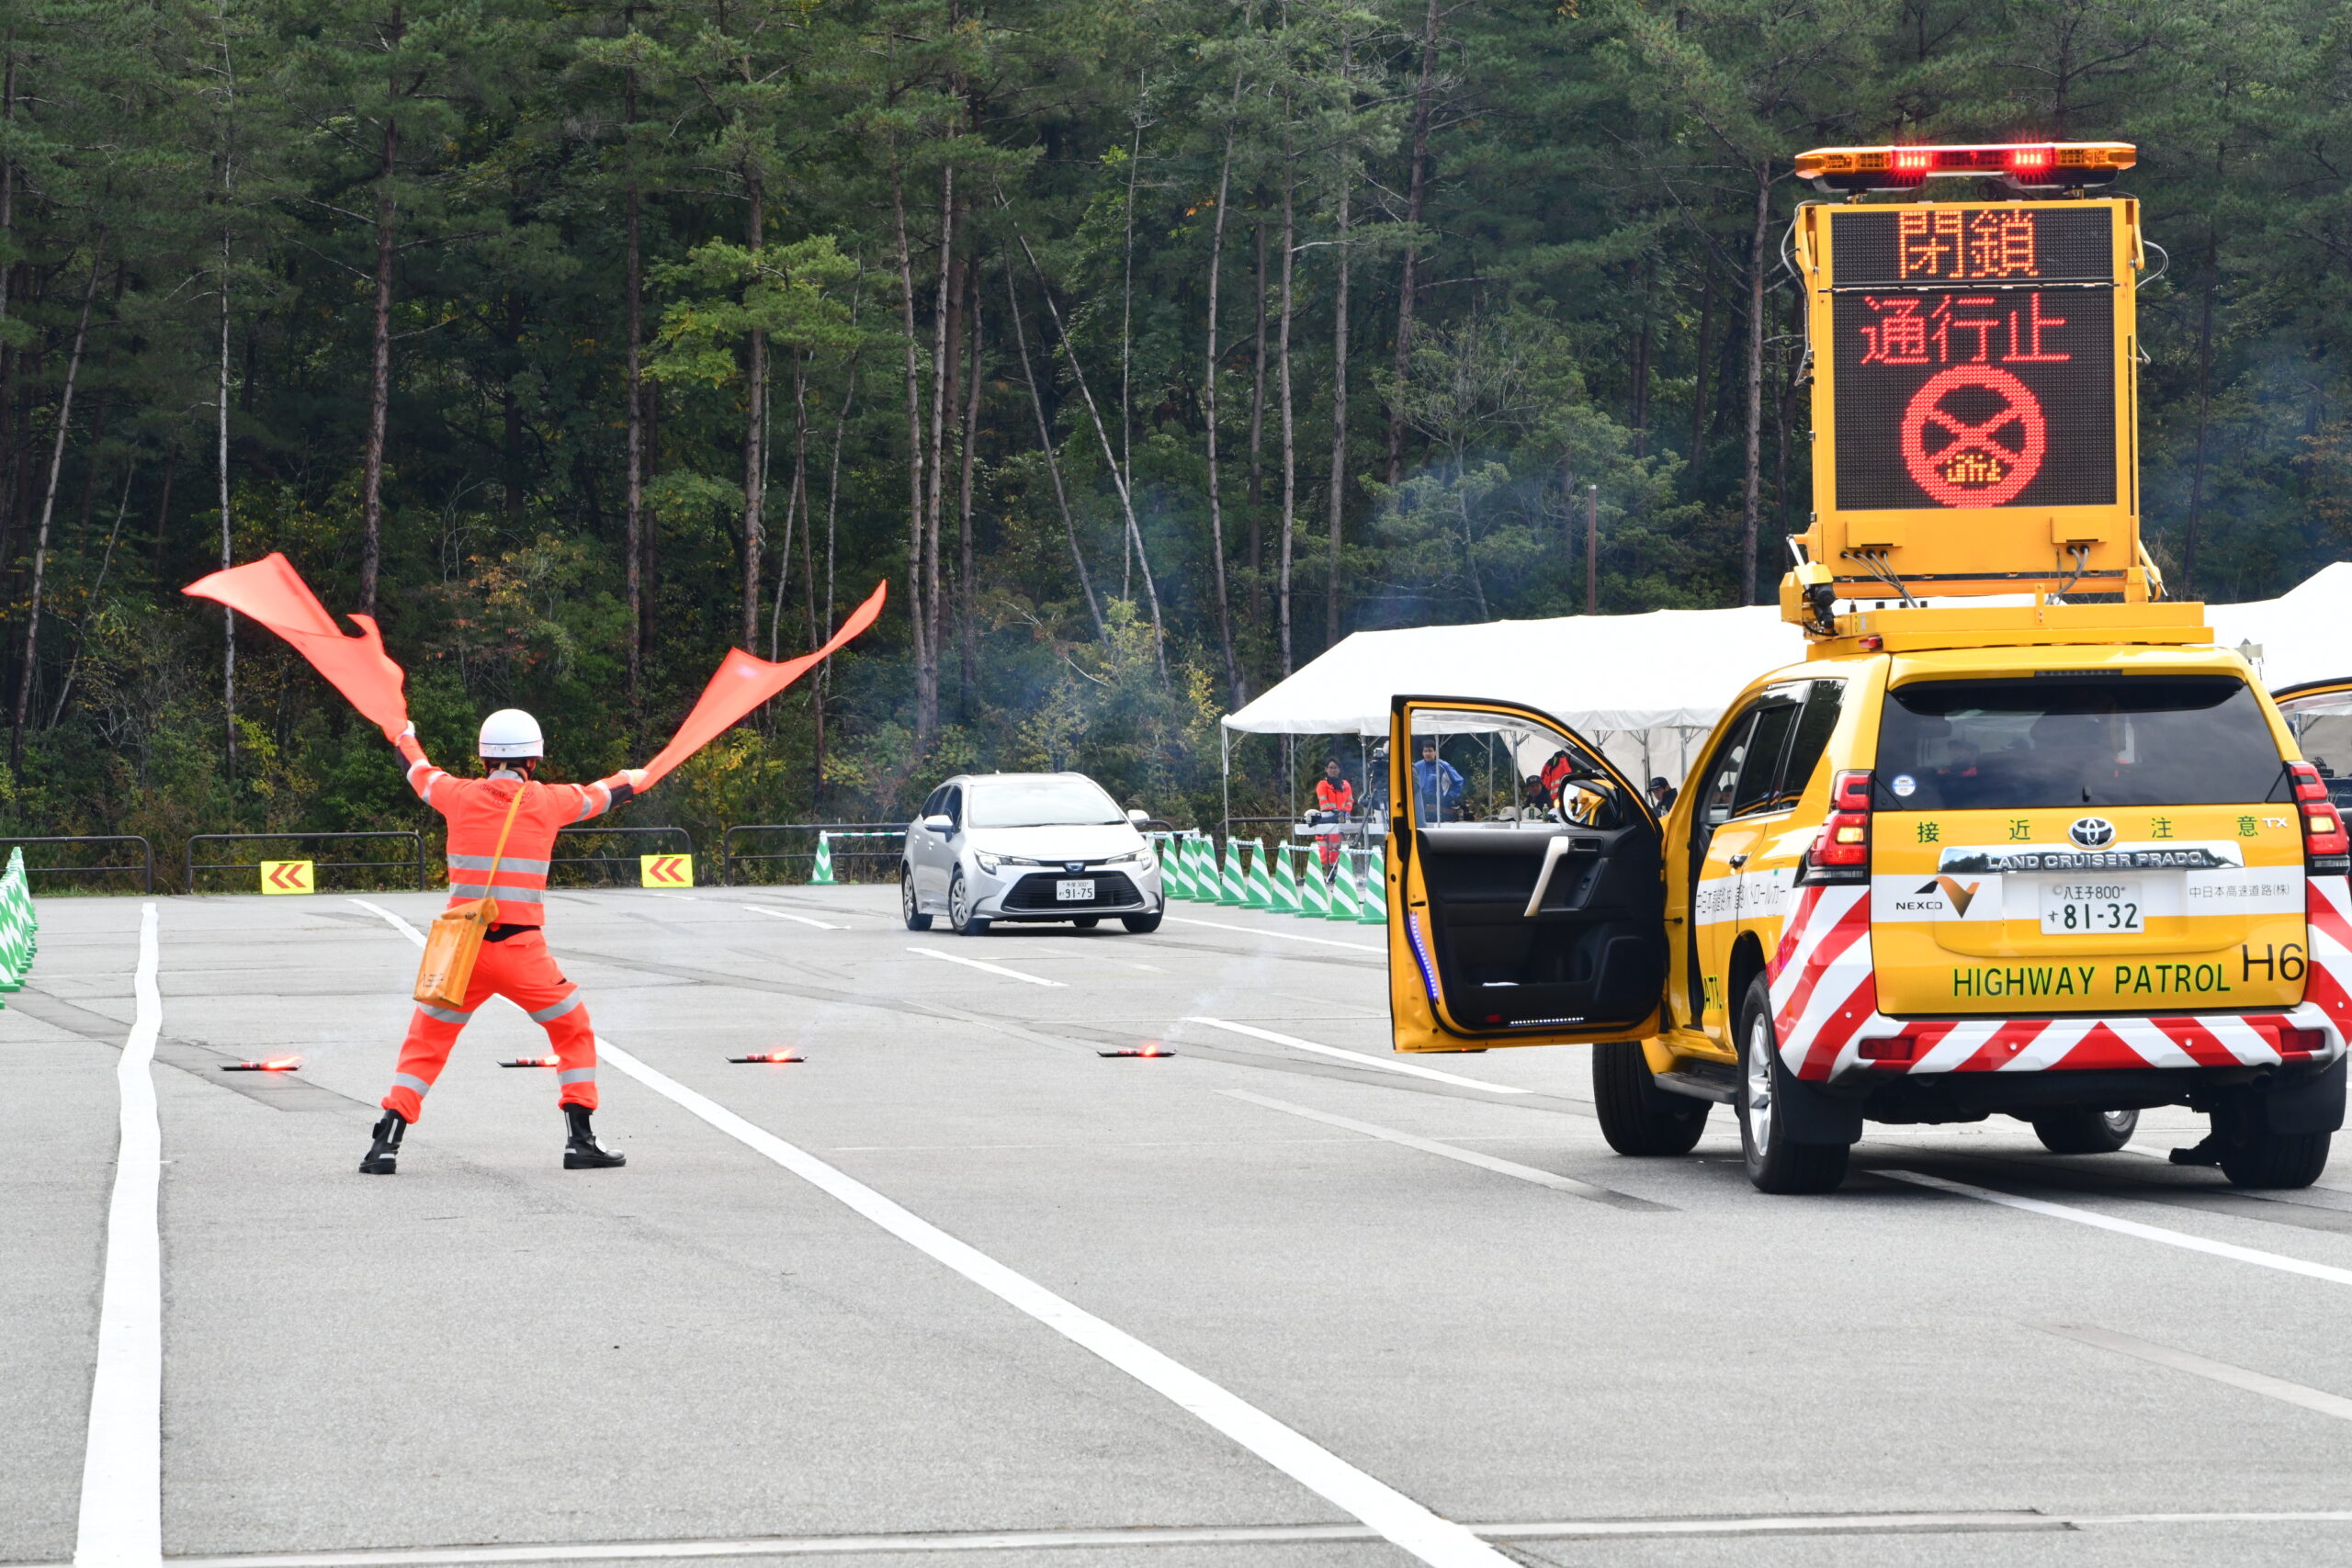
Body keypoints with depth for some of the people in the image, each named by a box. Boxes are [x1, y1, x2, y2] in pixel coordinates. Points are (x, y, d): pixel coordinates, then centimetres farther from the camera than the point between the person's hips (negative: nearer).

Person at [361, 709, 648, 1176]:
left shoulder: (460, 796, 5)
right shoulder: (548, 801, 3)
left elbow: (420, 772, 26)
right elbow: (600, 795, 23)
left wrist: (403, 736, 48)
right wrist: (636, 779, 46)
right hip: (522, 951, -1)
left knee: (425, 1045, 12)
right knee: (574, 1033, 16)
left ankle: (386, 1144, 0)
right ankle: (580, 1141, 9)